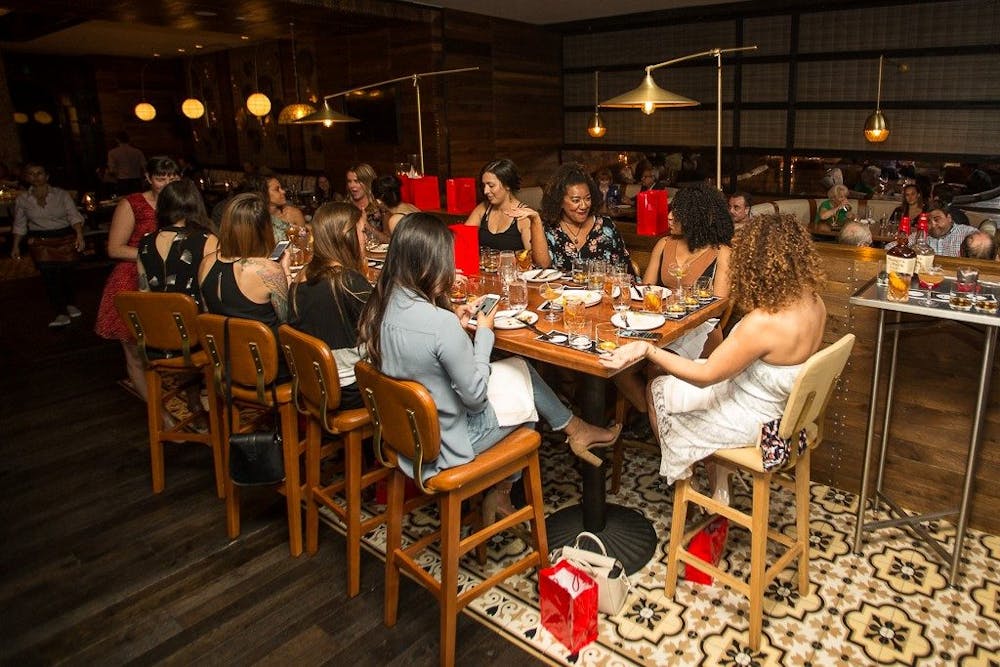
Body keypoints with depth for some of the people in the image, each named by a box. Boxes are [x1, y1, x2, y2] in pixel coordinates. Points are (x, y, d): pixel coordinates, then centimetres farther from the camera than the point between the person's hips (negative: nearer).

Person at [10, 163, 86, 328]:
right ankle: (62, 314, -8)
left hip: (66, 238, -1)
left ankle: (71, 305, 25)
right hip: (40, 242, 1)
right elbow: (19, 225, 12)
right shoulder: (22, 200, 6)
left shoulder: (61, 194, 0)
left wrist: (79, 235, -21)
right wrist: (15, 246, 8)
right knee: (49, 276, -9)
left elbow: (74, 216, -7)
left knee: (65, 273, 0)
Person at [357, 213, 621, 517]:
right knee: (523, 372, 13)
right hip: (445, 441, -7)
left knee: (517, 367, 17)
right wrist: (484, 332, -10)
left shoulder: (381, 306, -8)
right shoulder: (440, 324, -32)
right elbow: (476, 396, -20)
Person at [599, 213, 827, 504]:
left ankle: (683, 484, 35)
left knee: (657, 390, 12)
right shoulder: (815, 303, -9)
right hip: (785, 407, 8)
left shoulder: (763, 322, -35)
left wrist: (647, 349, -33)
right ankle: (719, 493, 29)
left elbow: (704, 376, -28)